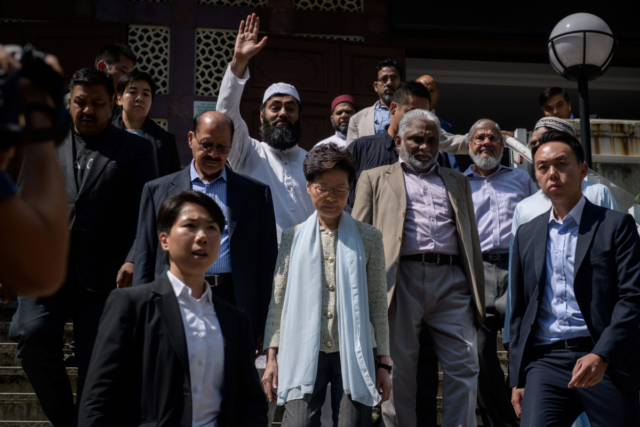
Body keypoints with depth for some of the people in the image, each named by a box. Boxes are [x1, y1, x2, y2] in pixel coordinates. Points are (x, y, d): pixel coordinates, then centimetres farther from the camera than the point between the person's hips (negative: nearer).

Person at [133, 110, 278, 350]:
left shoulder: (256, 192, 13)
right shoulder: (158, 190, 14)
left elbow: (267, 260, 10)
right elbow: (144, 261, 11)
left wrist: (263, 325, 3)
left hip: (234, 308, 0)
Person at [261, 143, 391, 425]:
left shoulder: (368, 238, 9)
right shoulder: (293, 238, 10)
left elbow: (378, 304, 8)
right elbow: (278, 301, 9)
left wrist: (383, 362, 5)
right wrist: (272, 357, 3)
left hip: (354, 354, 0)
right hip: (303, 354, 0)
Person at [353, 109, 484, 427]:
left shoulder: (457, 181, 24)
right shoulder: (376, 179, 16)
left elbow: (472, 238, 20)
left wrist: (478, 294, 10)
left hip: (451, 281, 2)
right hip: (400, 279, -2)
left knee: (464, 366, -5)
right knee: (398, 372, 1)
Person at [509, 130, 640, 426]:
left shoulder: (615, 225, 4)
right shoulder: (527, 234, 16)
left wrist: (601, 356, -17)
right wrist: (517, 378, 11)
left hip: (606, 361, -2)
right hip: (545, 361, 2)